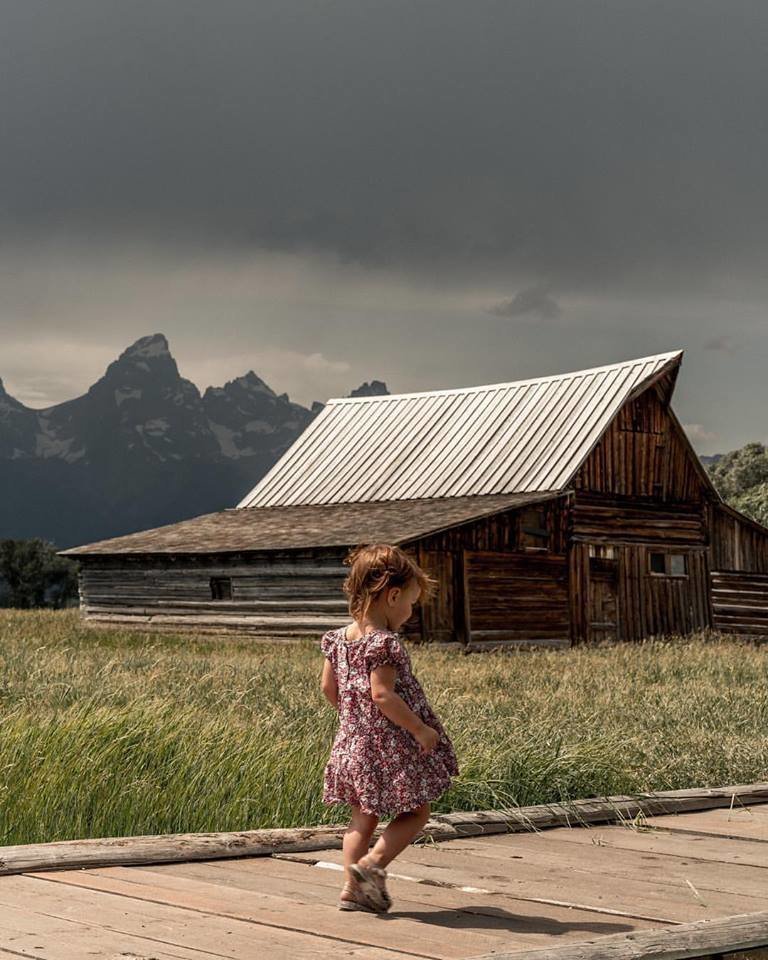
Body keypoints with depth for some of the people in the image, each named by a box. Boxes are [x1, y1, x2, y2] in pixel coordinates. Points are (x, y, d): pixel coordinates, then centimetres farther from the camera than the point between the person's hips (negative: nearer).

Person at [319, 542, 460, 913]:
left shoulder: (339, 638, 6)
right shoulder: (384, 643, -19)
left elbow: (328, 687, 11)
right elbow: (382, 694, -26)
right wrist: (420, 729, -19)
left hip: (353, 741, 8)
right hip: (391, 747, -8)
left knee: (363, 817, 15)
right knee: (415, 811, 5)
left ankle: (353, 887, 13)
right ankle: (372, 863, -9)